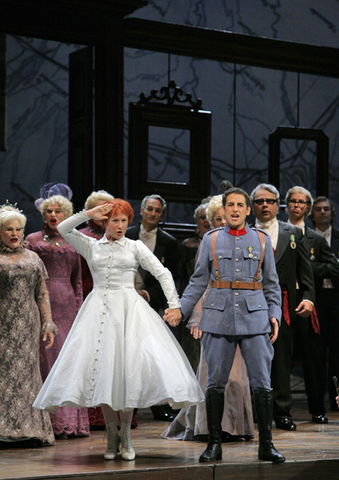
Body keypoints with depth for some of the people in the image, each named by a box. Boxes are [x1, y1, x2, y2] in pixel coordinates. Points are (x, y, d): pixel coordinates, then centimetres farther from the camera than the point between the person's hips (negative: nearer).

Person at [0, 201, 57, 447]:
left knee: (27, 372, 3)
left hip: (27, 325, 3)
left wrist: (48, 324, 8)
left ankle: (30, 430, 7)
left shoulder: (33, 258, 14)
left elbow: (42, 295, 15)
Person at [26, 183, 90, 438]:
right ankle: (52, 421, -5)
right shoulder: (33, 240, 5)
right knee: (46, 357, -6)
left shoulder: (72, 242, 14)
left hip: (67, 304, 3)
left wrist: (79, 310, 10)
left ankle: (69, 421, 6)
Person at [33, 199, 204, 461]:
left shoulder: (135, 247, 9)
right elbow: (63, 229, 1)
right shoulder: (91, 246, 12)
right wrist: (89, 213, -5)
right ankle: (112, 434, 7)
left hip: (129, 309, -1)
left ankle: (126, 432, 3)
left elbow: (163, 273, 6)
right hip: (99, 309, 1)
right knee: (102, 368, -3)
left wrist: (174, 304, -3)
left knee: (128, 368, -10)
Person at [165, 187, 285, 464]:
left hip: (254, 317, 0)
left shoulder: (262, 241, 11)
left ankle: (266, 445, 6)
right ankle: (214, 444, 10)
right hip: (219, 317, 0)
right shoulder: (211, 240, 10)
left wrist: (275, 315, 2)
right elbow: (198, 281, 11)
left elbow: (271, 284, 13)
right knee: (215, 383, 1)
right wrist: (181, 310, 2)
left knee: (262, 383, -2)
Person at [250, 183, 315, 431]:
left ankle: (282, 412, 9)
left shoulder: (293, 233, 13)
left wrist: (308, 298, -3)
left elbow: (305, 270, 10)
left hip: (284, 304, 1)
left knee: (282, 360, 2)